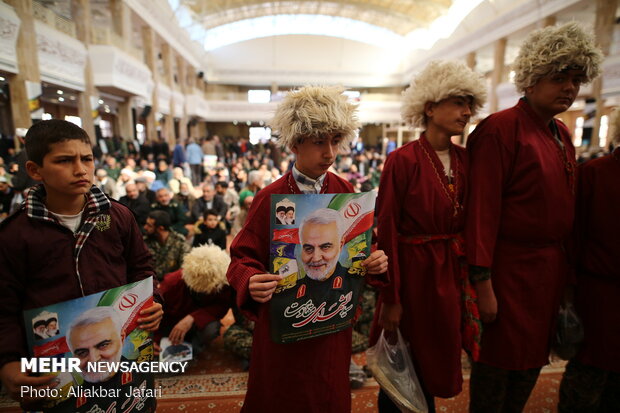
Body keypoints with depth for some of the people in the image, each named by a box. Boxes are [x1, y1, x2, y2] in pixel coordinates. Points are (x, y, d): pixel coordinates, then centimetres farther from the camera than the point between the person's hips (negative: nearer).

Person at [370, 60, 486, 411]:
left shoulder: (466, 161, 3)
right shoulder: (403, 160, -15)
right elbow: (387, 231, -15)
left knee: (436, 365, 22)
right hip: (413, 273, -5)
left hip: (452, 274, 6)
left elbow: (470, 224, 7)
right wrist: (390, 298, -14)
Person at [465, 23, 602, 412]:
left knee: (533, 363, 21)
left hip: (553, 269, 8)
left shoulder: (563, 135, 10)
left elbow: (566, 204, 14)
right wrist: (483, 283, -20)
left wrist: (568, 268, 11)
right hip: (511, 270, -8)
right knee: (498, 366, 9)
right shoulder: (500, 128, -15)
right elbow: (482, 209, -19)